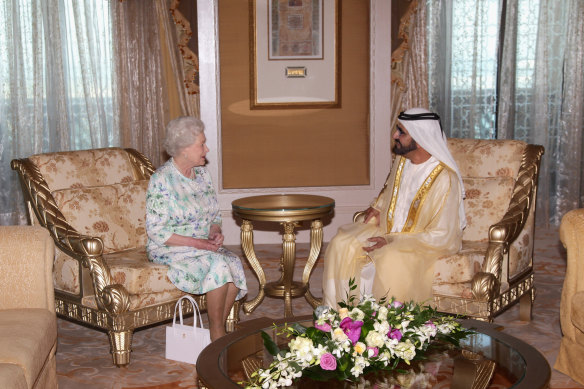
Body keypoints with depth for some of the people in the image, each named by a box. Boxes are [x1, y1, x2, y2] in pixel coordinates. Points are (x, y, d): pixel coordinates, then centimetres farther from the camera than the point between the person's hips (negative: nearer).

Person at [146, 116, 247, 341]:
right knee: (218, 264, -31)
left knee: (235, 264, -23)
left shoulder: (202, 173, 9)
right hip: (169, 250, -6)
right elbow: (156, 232, -16)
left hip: (204, 245, 6)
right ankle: (217, 335, -16)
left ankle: (219, 332, -13)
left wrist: (215, 232, -4)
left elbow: (215, 215, 18)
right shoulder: (162, 179, -13)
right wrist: (196, 242, -21)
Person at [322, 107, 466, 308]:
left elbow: (440, 236, -22)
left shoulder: (444, 179, -23)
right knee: (342, 243, -12)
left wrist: (392, 241, -24)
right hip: (389, 230, 7)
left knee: (391, 260, -36)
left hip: (428, 244, -7)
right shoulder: (401, 160, 0)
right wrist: (378, 209, 1)